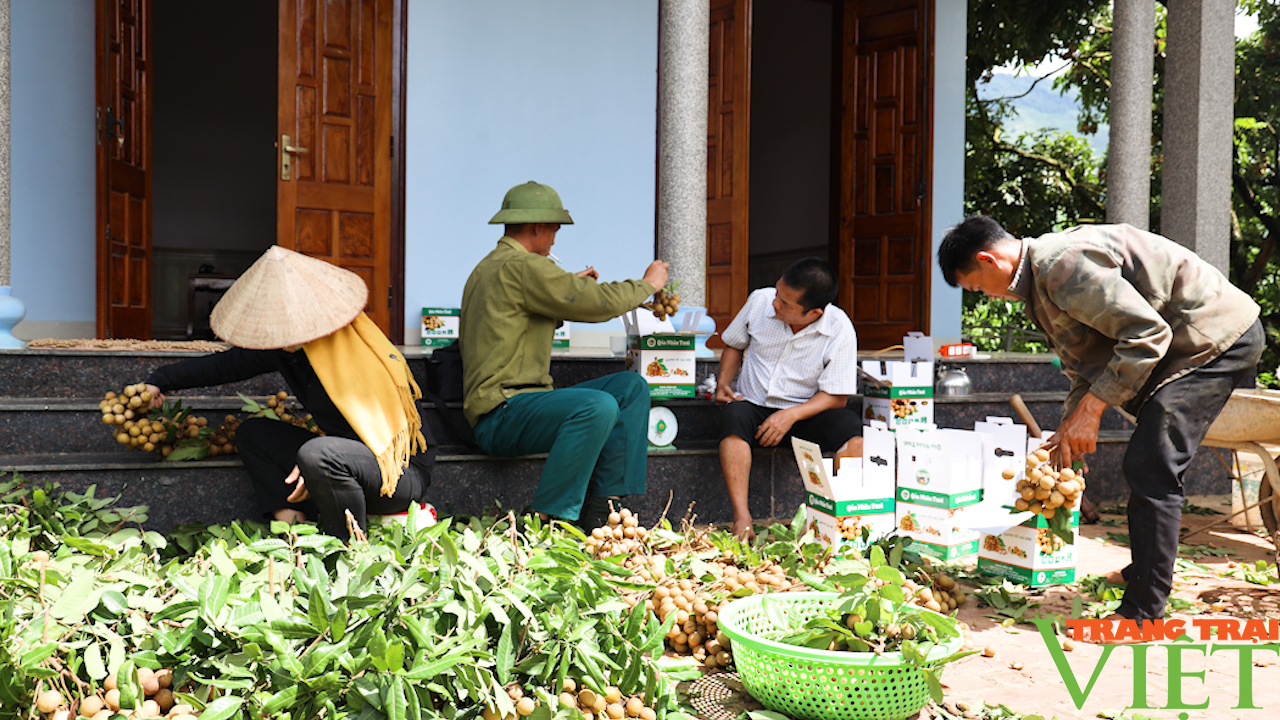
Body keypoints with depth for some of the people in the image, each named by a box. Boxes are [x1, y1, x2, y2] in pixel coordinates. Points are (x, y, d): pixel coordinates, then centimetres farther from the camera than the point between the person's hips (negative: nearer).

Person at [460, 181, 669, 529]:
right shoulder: (521, 266, -13)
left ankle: (600, 509, -1)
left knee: (632, 387, 4)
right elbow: (598, 303, -15)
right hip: (501, 413, -11)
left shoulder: (488, 268, 21)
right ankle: (549, 520, -24)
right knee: (598, 405, -34)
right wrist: (648, 284, 2)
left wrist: (571, 283, 37)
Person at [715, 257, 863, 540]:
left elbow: (836, 396, -12)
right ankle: (741, 518, -36)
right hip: (753, 403, 1)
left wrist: (790, 415, -25)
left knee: (852, 428, -30)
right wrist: (723, 383, -4)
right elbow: (734, 344, 12)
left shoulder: (840, 331, -14)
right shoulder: (760, 301, -7)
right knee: (733, 417, -34)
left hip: (806, 410, -1)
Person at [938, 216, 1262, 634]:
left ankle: (1143, 612, -8)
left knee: (1150, 470, -14)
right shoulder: (1042, 275, 11)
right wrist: (1070, 429, 16)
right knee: (1147, 464, 19)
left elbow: (1147, 334, -26)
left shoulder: (1063, 265, -24)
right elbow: (1086, 363, 19)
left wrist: (1091, 409, -24)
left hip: (1219, 340, -11)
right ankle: (1144, 573, 34)